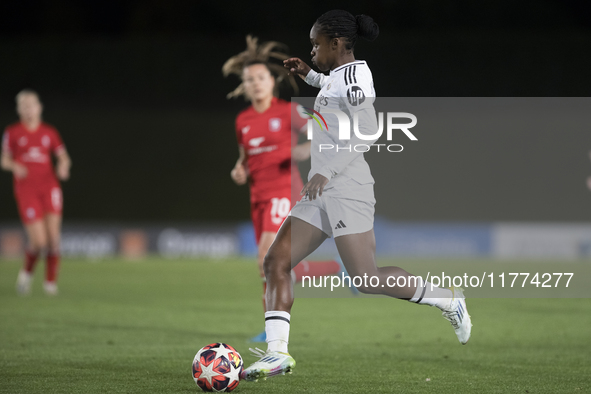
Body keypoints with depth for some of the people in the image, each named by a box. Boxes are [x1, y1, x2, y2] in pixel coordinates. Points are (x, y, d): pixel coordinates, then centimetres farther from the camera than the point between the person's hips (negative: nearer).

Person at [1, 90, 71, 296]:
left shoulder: (49, 132, 10)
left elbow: (64, 157, 13)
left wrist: (63, 166, -9)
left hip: (49, 187, 2)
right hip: (26, 190, -2)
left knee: (53, 236, -10)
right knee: (39, 241, -11)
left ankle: (51, 281, 5)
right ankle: (27, 271, 19)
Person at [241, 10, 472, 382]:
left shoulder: (352, 73, -11)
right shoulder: (340, 76, 16)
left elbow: (368, 131, -23)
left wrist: (327, 171, -28)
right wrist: (309, 75, 31)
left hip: (346, 188, -10)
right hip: (322, 194, 10)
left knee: (368, 280, -11)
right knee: (276, 261, -3)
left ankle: (448, 300, 7)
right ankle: (278, 352, -8)